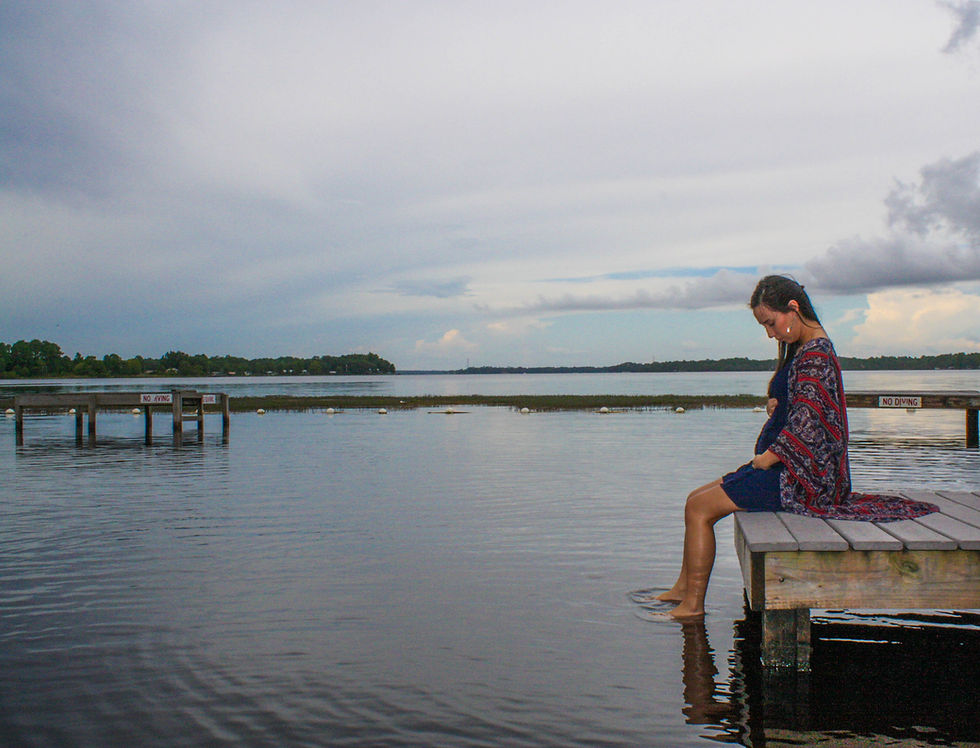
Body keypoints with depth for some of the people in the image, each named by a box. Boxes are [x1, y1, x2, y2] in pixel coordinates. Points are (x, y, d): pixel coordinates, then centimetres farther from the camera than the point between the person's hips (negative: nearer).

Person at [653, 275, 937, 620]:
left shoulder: (815, 356, -18)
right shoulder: (801, 350, 14)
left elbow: (804, 425, -24)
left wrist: (767, 458, -15)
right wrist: (773, 404, 3)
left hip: (800, 475, -10)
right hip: (786, 465, 10)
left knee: (699, 508, -13)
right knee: (696, 498, 10)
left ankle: (693, 604, -6)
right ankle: (683, 588, 15)